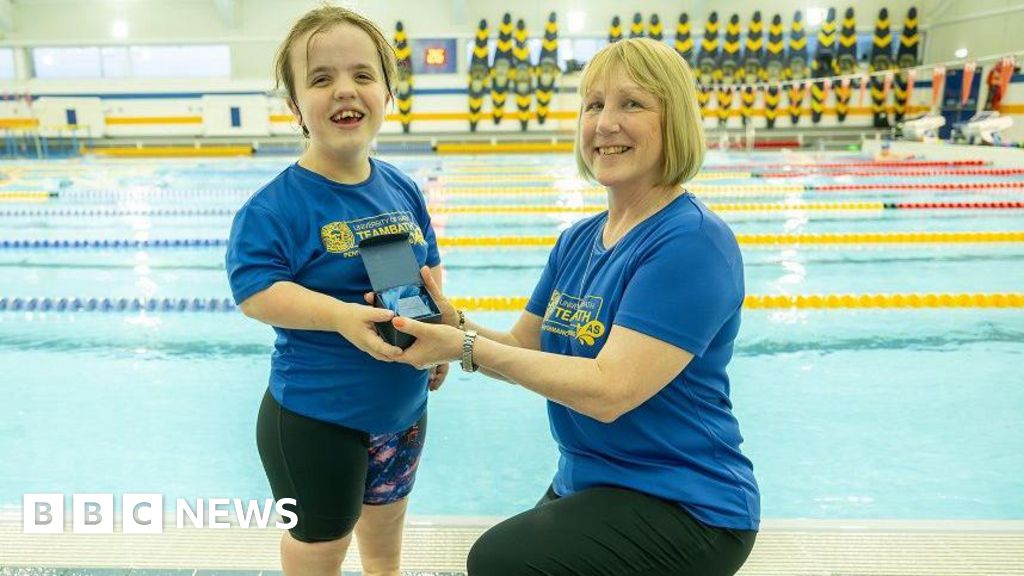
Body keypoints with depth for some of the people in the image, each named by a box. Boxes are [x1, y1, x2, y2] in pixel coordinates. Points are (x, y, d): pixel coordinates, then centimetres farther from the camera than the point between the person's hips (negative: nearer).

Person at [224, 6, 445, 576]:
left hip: (404, 407, 6)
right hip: (315, 417, -5)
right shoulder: (277, 204, -19)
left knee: (386, 520, 27)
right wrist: (341, 316, -33)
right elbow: (253, 288, -23)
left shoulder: (404, 189, -1)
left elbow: (430, 265, 10)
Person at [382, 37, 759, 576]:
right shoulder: (576, 240, 4)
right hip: (584, 484, 8)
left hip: (685, 506, -7)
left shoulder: (693, 242, -21)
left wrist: (465, 347, -26)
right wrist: (454, 323, -14)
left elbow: (609, 389, -28)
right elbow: (523, 348, 5)